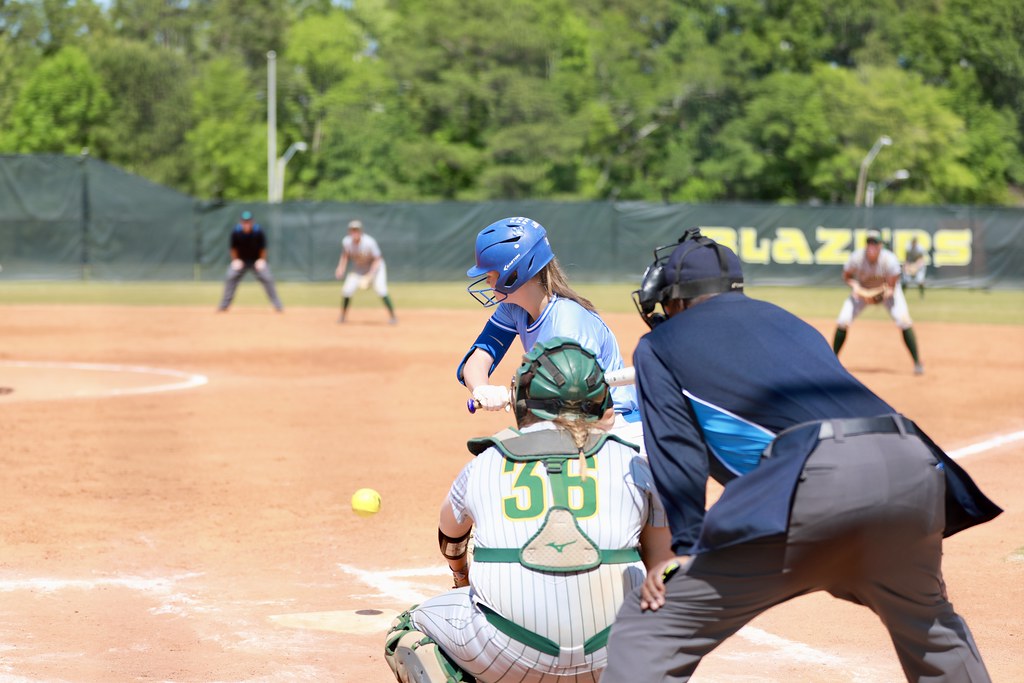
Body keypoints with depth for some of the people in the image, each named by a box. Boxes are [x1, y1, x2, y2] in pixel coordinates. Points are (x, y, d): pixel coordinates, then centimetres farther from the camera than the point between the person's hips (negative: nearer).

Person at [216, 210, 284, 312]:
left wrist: (262, 260, -14)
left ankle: (277, 305, -6)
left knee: (267, 279, -15)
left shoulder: (258, 231, -21)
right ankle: (224, 305, -5)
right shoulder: (236, 232, -19)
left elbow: (263, 247, -8)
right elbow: (233, 248, -4)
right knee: (230, 278, -15)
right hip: (240, 260, 1)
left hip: (257, 260, -1)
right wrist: (235, 260, -13)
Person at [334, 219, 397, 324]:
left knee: (380, 290, -22)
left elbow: (377, 260, -24)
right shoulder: (346, 242, -19)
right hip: (358, 269, 4)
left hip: (375, 267, -4)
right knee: (347, 290, -9)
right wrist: (341, 268, -12)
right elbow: (345, 255, 2)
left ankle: (392, 316, -9)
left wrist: (369, 276, -32)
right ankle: (343, 315, 14)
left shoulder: (369, 243, -32)